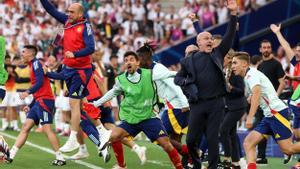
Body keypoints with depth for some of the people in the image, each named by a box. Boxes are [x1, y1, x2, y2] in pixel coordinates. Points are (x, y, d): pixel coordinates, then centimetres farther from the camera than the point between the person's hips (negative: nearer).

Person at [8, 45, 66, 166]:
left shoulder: (36, 63, -6)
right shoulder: (32, 65, 23)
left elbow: (40, 82, -19)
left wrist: (28, 92, -25)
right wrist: (30, 106, 25)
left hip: (44, 100, -10)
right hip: (38, 101, 10)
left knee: (46, 128, -12)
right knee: (26, 127, 5)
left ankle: (60, 158, -11)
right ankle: (11, 155, 2)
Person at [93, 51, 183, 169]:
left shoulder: (148, 74, -7)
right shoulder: (121, 80, -1)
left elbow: (168, 74, 0)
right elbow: (112, 93, 17)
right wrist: (96, 104, 22)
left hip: (149, 117, -2)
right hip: (130, 118, 2)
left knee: (165, 143, -12)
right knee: (113, 136, -17)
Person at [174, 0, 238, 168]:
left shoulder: (217, 54, 8)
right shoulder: (189, 60, 7)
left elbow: (230, 36, 0)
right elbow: (177, 78, 15)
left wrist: (234, 14, -10)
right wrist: (186, 81, -8)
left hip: (216, 103, 0)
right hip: (198, 104, 1)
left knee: (213, 139, -2)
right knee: (191, 140, 3)